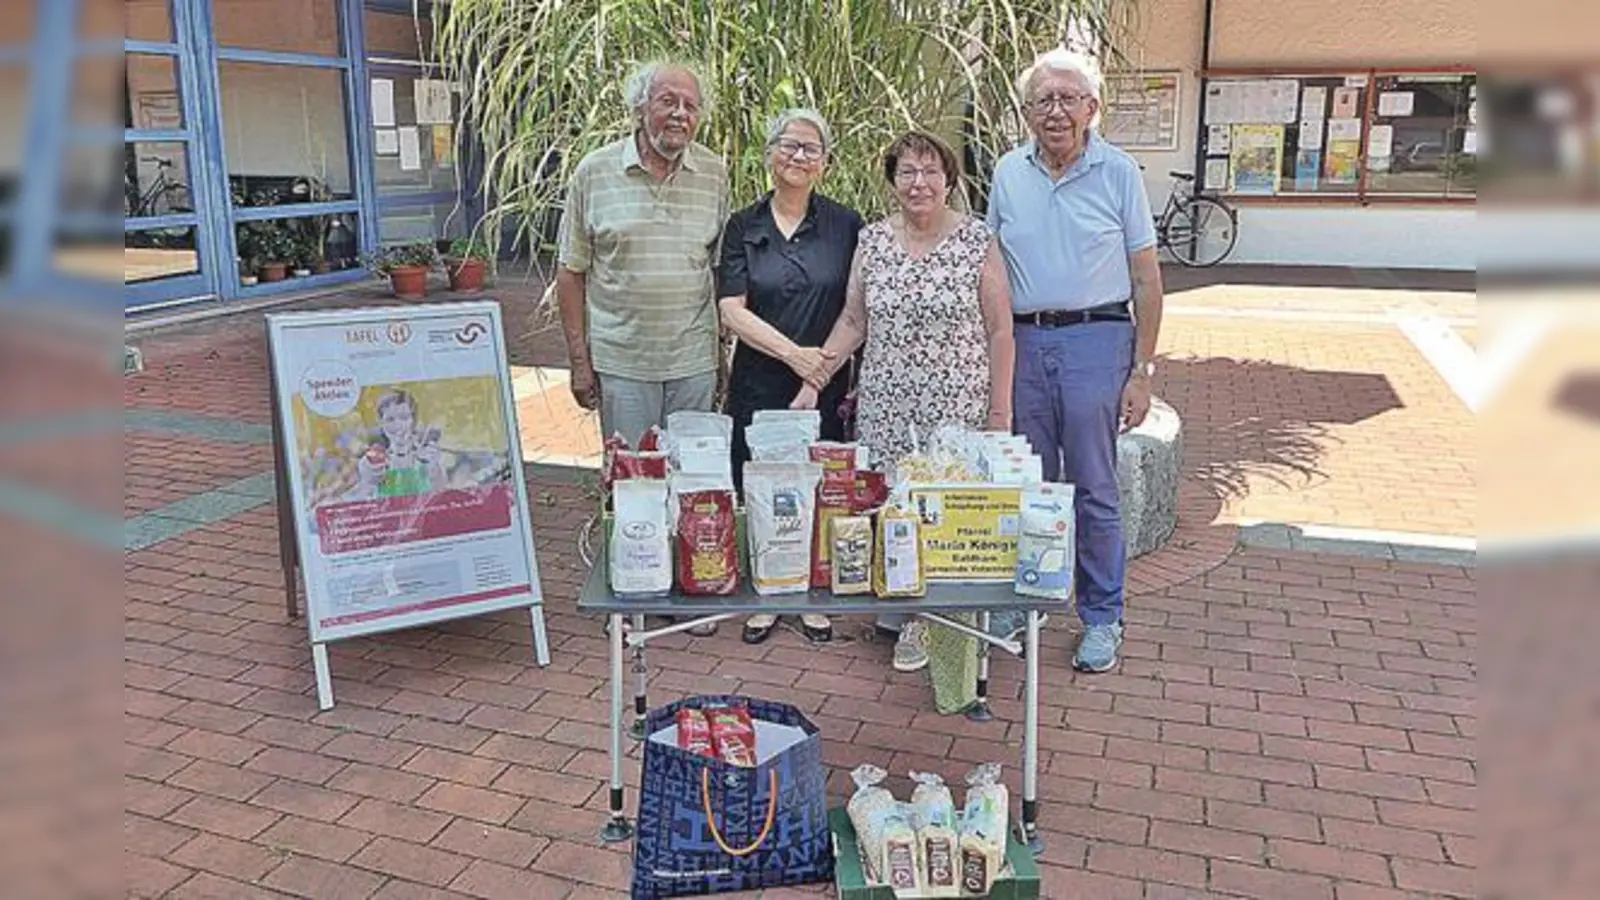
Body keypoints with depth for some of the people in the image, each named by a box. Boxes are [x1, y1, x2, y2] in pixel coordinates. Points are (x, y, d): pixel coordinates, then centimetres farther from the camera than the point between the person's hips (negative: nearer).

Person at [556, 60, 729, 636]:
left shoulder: (715, 176, 3)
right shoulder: (595, 173, -2)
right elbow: (571, 272, 1)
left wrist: (726, 350, 4)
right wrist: (580, 360, -2)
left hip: (694, 359, 2)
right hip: (621, 361, -1)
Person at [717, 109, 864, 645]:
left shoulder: (845, 225, 3)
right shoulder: (743, 227, 4)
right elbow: (732, 310, -5)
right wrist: (792, 352, -14)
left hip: (827, 386, 0)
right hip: (759, 385, 0)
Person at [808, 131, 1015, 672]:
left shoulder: (977, 240, -3)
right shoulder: (872, 240, 7)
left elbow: (999, 330, -1)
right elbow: (853, 321, 12)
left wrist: (1000, 410, -4)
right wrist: (814, 378, 3)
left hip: (956, 406, -3)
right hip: (885, 407, 3)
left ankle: (928, 618, 13)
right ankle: (897, 606, 23)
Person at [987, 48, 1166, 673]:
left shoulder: (1118, 172, -1)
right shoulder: (1008, 174, 7)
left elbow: (1146, 280, 0)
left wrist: (1141, 370, -5)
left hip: (1095, 341, -3)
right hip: (1022, 341, 3)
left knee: (1094, 491, 3)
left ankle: (1102, 620, 16)